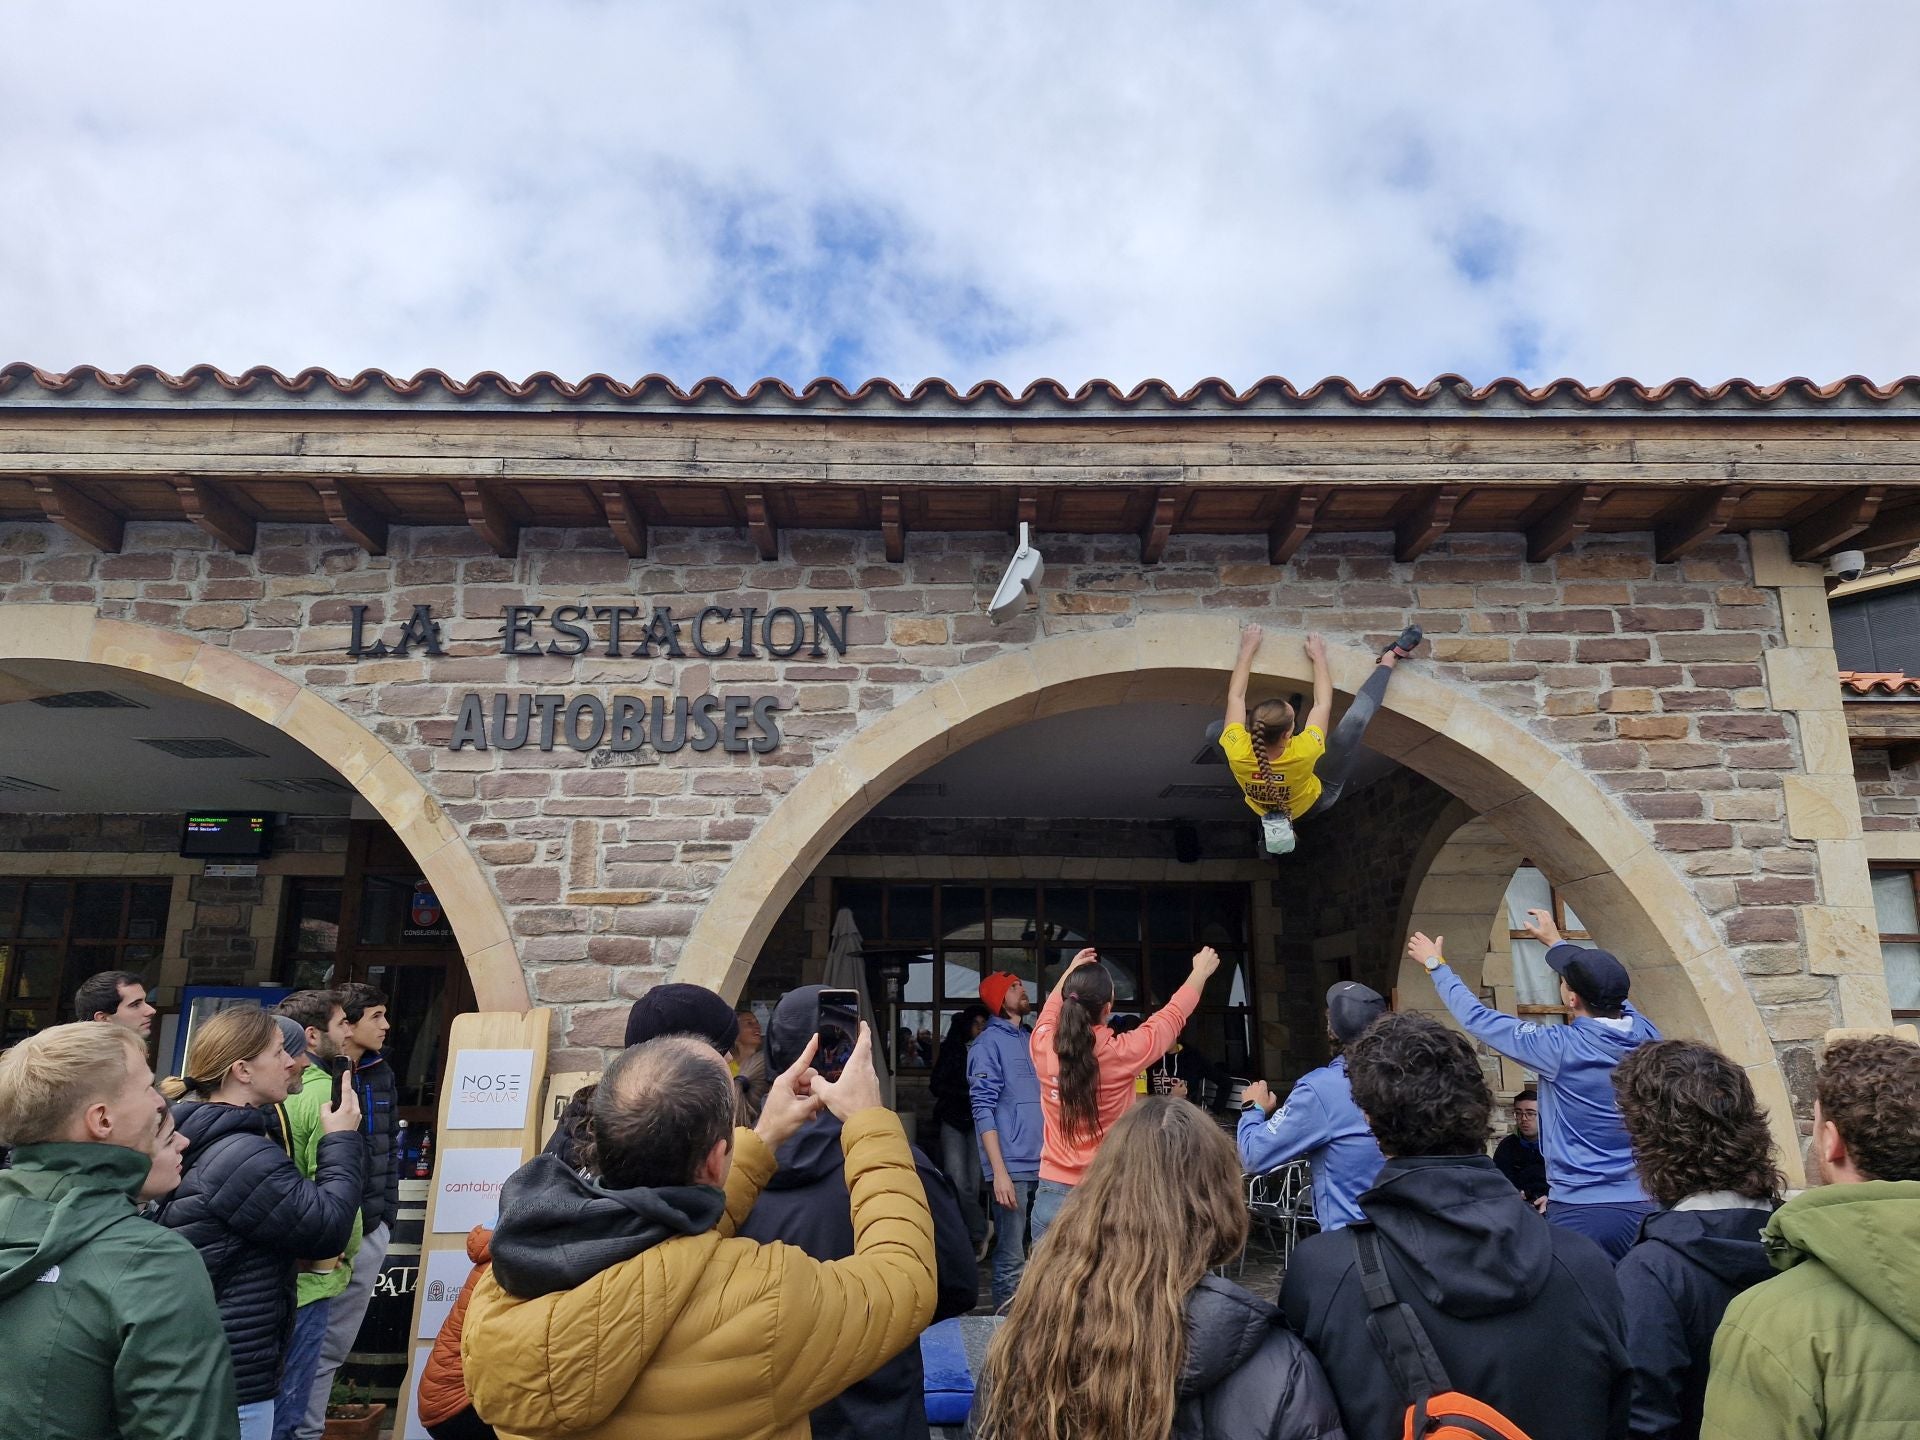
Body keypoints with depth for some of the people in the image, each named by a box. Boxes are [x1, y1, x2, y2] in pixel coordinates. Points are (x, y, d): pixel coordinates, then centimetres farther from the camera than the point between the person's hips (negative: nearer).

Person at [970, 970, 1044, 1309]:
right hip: (1014, 1167, -7)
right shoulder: (989, 1043, -5)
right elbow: (984, 1109, -11)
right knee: (1011, 1261, -2)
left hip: (1045, 1165, 7)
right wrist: (1000, 1171, -18)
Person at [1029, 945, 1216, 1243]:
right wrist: (1201, 972, 21)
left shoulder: (1043, 1047, -7)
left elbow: (1050, 1012, 19)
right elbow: (1173, 1016, 4)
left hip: (1052, 1193, 3)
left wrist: (1070, 971, 34)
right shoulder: (1121, 1053, -14)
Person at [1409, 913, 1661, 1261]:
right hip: (1646, 1206, 6)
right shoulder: (1644, 1034, -3)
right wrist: (1555, 941, 32)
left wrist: (1435, 964, 7)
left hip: (1581, 1212, -6)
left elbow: (1478, 1020, -7)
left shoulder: (1563, 1049, -18)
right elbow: (1606, 990, 18)